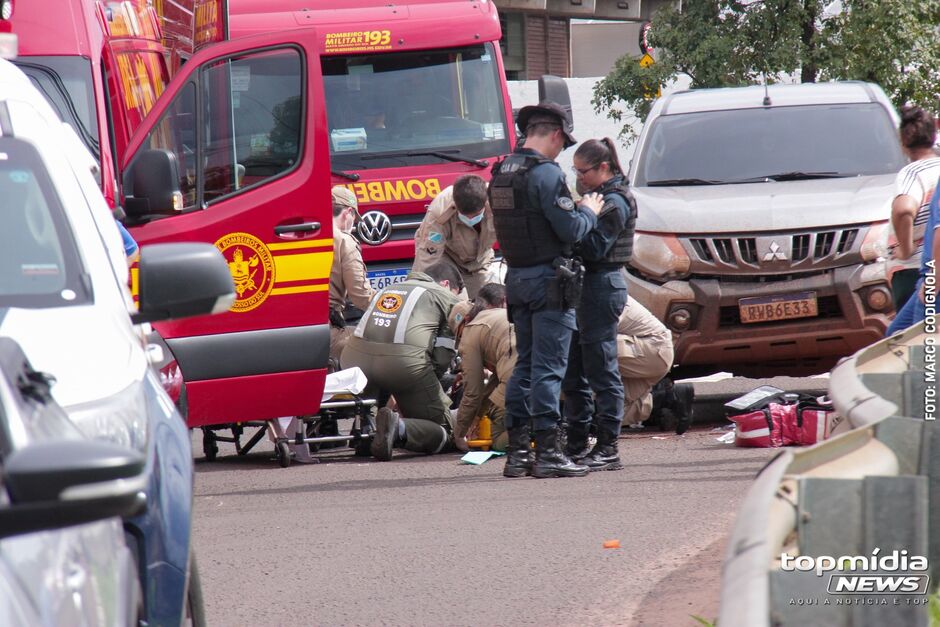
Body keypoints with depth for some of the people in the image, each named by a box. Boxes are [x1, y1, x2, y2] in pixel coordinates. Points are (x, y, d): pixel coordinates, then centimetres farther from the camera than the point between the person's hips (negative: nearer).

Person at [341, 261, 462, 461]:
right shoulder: (447, 298, 19)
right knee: (443, 432, 2)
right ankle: (399, 429, -27)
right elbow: (444, 356, 8)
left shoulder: (387, 290, 35)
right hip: (404, 360, -5)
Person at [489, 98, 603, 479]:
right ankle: (547, 453, -8)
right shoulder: (545, 173, -16)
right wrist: (588, 212, 3)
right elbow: (570, 230, -18)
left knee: (524, 363, 14)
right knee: (549, 366, -6)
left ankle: (516, 451, 13)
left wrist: (575, 210, 20)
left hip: (516, 276, 8)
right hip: (548, 278, -8)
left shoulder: (501, 173, 10)